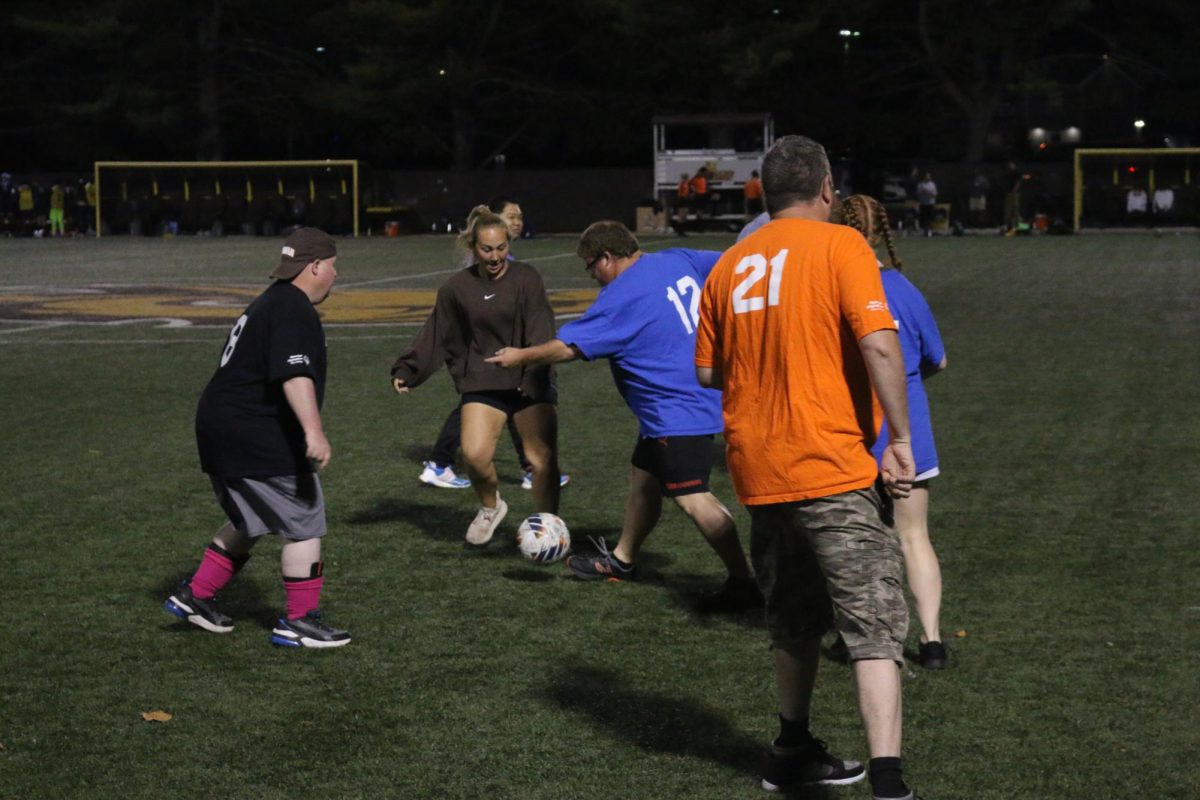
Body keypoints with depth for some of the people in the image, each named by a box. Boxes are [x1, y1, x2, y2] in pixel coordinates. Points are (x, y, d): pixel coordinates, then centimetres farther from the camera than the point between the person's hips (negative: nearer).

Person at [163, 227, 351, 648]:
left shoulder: (270, 302, 18)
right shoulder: (294, 310, -15)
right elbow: (295, 375, -30)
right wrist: (314, 431, -40)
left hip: (220, 430, 11)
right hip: (257, 440, -10)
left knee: (248, 523, 24)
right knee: (304, 524, -2)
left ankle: (196, 595, 27)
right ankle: (299, 621, 3)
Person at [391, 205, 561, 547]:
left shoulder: (526, 278, -5)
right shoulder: (456, 288, 4)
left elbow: (540, 332, -14)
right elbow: (435, 336, 11)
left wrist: (535, 370, -28)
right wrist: (406, 371, 5)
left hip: (530, 382, -1)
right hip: (483, 383, 1)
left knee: (543, 459, -6)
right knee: (474, 453, -18)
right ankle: (490, 508, 13)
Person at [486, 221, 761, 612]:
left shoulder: (621, 298, -18)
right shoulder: (678, 260, 5)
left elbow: (569, 346, -13)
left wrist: (521, 356, 1)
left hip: (678, 412, -10)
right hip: (699, 397, 10)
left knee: (693, 498, -12)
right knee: (644, 477, 21)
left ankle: (743, 584, -13)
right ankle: (622, 560, 36)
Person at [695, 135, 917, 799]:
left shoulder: (729, 265, 9)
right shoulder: (840, 246, -7)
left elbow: (708, 371, 15)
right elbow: (879, 346, -18)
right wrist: (900, 438, -13)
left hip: (759, 472, 6)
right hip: (834, 469, -6)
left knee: (794, 620, 22)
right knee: (875, 626, -6)